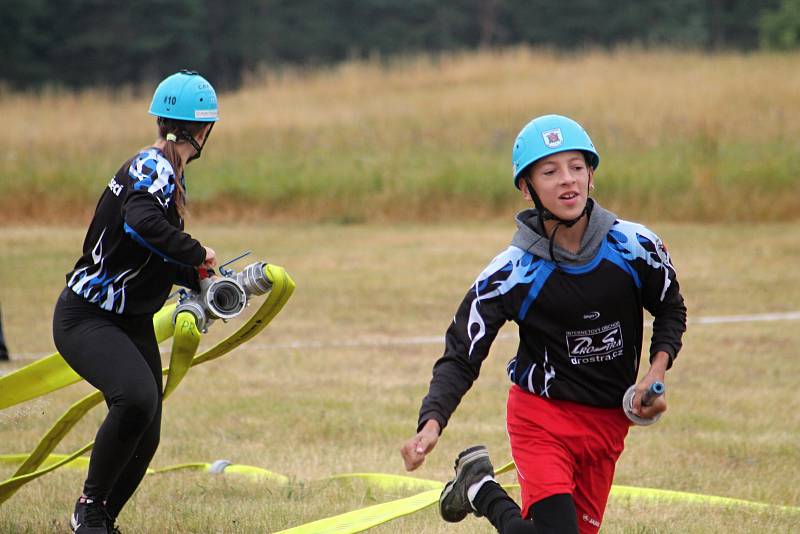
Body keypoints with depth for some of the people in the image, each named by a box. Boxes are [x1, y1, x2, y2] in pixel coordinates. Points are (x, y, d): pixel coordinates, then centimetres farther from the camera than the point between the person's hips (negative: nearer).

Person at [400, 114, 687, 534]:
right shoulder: (512, 271, -16)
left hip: (608, 421, 4)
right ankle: (480, 488, 10)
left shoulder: (635, 246, -8)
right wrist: (432, 422, -30)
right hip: (541, 416, -4)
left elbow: (670, 311, 11)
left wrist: (656, 371, -7)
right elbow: (460, 357, -13)